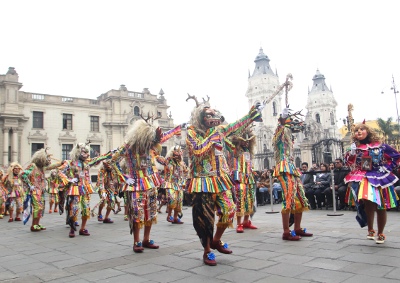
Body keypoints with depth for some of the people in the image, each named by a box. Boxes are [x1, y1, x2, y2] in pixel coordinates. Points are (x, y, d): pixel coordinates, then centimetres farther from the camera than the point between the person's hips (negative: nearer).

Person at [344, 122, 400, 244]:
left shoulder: (380, 145, -3)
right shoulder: (355, 148, 3)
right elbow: (349, 163, -3)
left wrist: (387, 168, -4)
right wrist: (352, 152, -14)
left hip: (380, 178, 0)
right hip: (364, 179, 0)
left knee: (381, 207, 8)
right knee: (369, 203, -19)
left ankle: (380, 234, 26)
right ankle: (370, 230, 5)